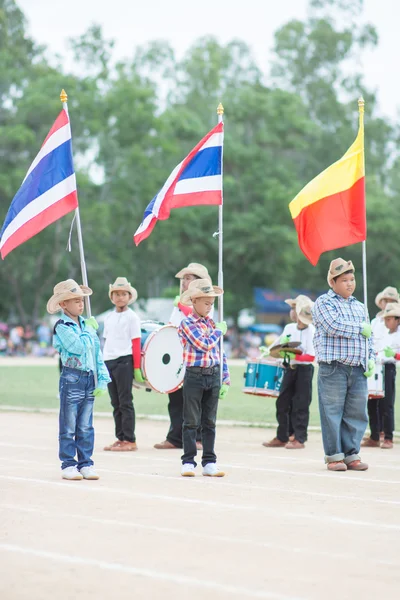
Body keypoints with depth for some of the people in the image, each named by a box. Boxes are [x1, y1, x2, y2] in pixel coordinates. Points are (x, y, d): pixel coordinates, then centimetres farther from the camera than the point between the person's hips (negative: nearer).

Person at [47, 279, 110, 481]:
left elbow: (97, 352, 13)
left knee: (86, 427, 9)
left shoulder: (87, 325, 12)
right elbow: (78, 347, -21)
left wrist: (102, 379, 7)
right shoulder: (62, 327, -8)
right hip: (72, 379, -6)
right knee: (69, 427, 1)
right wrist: (88, 331, -8)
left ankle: (85, 464, 14)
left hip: (90, 379, 6)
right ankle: (68, 465, 6)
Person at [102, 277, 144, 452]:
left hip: (124, 361, -6)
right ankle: (120, 438, 14)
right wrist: (102, 363, 13)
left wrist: (137, 367, -10)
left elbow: (136, 344, -5)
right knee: (115, 403, 9)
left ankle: (130, 440, -3)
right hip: (109, 362, 6)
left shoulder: (132, 317, -2)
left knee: (125, 402, -6)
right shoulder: (109, 318, 15)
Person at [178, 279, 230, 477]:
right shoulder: (187, 324, -6)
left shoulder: (212, 324, 11)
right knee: (191, 422, 0)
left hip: (213, 376, 5)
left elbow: (219, 353, 14)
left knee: (209, 422, 8)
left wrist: (225, 379, 9)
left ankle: (209, 462, 11)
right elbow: (204, 345, -18)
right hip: (195, 375, -5)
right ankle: (188, 461, 5)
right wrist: (219, 331, -3)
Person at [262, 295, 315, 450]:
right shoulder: (289, 328, 7)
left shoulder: (311, 331, -11)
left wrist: (295, 357, -27)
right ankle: (282, 438, 17)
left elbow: (311, 356, -17)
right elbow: (278, 345, 23)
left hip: (304, 369, -6)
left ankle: (299, 439, 5)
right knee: (282, 403, 7)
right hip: (289, 368, 6)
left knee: (300, 405, -2)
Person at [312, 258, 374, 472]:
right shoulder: (324, 302, -1)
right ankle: (334, 456, 2)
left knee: (356, 413, 4)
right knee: (332, 413, -4)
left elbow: (368, 336, 22)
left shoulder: (359, 306, 20)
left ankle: (351, 454, 11)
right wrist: (360, 328, -6)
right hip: (333, 368, -6)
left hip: (358, 370, 6)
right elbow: (334, 326, -17)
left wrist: (371, 358, 7)